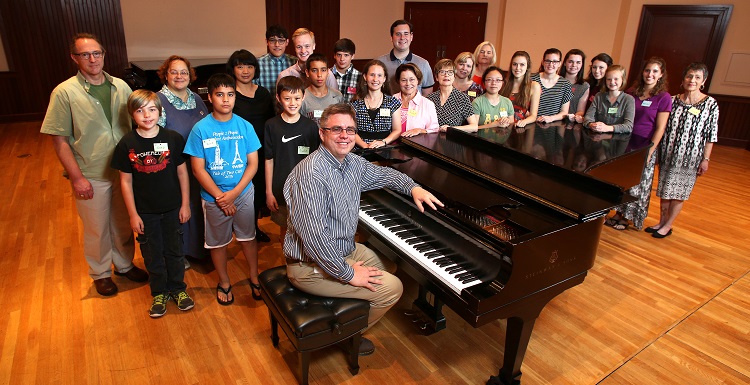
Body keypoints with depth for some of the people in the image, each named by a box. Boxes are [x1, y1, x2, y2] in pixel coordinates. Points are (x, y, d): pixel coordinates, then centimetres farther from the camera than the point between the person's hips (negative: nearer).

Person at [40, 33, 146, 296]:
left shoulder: (121, 86, 1)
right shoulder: (64, 92, -10)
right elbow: (59, 140, -10)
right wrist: (77, 177, -14)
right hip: (92, 176, -3)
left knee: (124, 224, 18)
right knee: (97, 229, 13)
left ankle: (124, 264, 40)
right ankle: (101, 273, 34)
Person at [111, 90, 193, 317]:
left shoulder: (173, 138, -9)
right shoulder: (127, 144, -9)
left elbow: (182, 172, -2)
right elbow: (126, 181, -4)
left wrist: (185, 204, -1)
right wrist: (133, 214, -5)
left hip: (172, 208, 0)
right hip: (145, 211, 0)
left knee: (174, 250, 15)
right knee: (152, 254, 14)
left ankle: (177, 288, 35)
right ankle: (159, 293, 33)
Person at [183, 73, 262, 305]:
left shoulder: (245, 126, -5)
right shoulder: (200, 129, -8)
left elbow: (253, 164, -5)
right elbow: (198, 168, -8)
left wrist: (234, 193, -14)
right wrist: (220, 196, -13)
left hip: (243, 193, 1)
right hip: (213, 197, 0)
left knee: (248, 237, 13)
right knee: (218, 242, 14)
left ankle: (254, 278, 33)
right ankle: (224, 283, 34)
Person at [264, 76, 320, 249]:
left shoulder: (311, 126, -3)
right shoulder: (272, 125, -4)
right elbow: (269, 160, -1)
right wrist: (269, 192, -2)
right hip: (281, 189, 0)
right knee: (285, 229, 14)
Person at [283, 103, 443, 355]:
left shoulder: (352, 163, 0)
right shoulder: (311, 173, -28)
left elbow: (382, 174, 19)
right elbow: (312, 236, -32)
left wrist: (413, 187, 1)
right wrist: (348, 274, -24)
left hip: (344, 249, 10)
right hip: (312, 267, -9)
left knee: (390, 266, 23)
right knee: (392, 287, -10)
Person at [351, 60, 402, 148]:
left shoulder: (393, 102, 10)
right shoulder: (356, 103, 8)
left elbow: (397, 130, 8)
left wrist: (383, 142, -10)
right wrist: (365, 145, -13)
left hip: (385, 151, 1)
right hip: (361, 151, 0)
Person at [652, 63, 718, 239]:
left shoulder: (711, 104, -5)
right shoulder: (672, 101, 2)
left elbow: (711, 135, -4)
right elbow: (663, 128, 5)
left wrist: (705, 159, -6)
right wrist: (658, 151, 3)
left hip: (690, 157, -3)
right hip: (668, 155, 3)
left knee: (679, 193, 5)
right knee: (664, 190, 11)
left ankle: (668, 226, 18)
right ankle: (661, 222, 26)